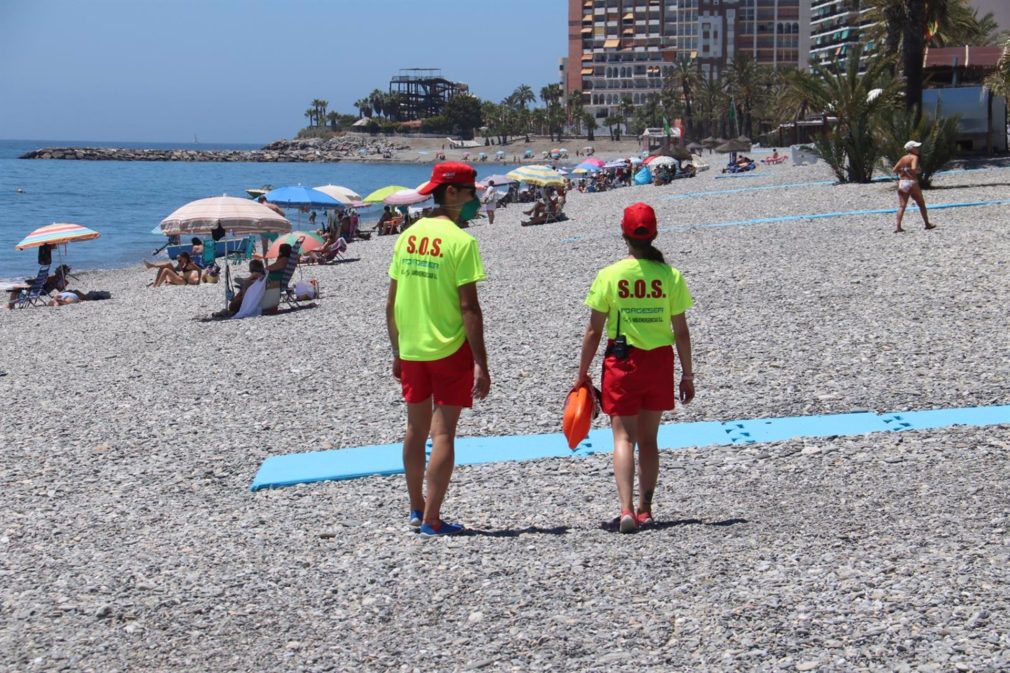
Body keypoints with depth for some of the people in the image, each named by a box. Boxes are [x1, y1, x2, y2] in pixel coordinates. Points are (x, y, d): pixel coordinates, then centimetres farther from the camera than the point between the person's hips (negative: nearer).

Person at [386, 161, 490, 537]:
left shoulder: (408, 236, 6)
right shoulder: (460, 241, -14)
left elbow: (391, 303, 9)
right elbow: (469, 308, -17)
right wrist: (481, 363, -15)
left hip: (411, 350, 6)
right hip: (450, 349, -6)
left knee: (417, 429, 17)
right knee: (443, 434, -1)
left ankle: (417, 510, 28)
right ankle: (432, 521, 0)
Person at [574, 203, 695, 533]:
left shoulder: (609, 275, -8)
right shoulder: (671, 276, -4)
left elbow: (594, 331, -5)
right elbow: (681, 332, 0)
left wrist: (582, 373, 4)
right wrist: (687, 374, 9)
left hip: (622, 361, -2)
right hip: (660, 361, 2)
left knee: (624, 437, 0)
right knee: (649, 439, 14)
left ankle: (627, 509, -16)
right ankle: (645, 509, 19)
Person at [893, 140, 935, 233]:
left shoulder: (903, 158, 11)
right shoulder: (914, 157, -7)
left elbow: (894, 170, 6)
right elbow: (914, 168, -23)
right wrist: (917, 171, -3)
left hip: (902, 183, 5)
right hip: (912, 183, -5)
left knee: (901, 206, -1)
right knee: (921, 204, 13)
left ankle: (898, 227, -14)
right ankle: (927, 224, 23)